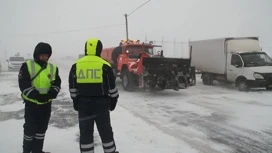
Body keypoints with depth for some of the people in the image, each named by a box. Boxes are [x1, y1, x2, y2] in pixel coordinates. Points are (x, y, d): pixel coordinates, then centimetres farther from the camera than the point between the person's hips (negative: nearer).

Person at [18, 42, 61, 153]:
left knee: (42, 127, 13)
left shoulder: (53, 68, 6)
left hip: (46, 103, 4)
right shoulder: (27, 66, -5)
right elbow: (23, 84, -12)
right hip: (31, 102, -4)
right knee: (30, 127, 4)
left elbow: (56, 84, 2)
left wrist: (51, 93, -18)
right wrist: (36, 95, -21)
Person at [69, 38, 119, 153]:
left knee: (85, 132, 11)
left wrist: (75, 101, 19)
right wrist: (114, 99, 10)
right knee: (105, 131, 10)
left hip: (83, 103, 2)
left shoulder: (76, 65, 2)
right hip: (101, 103, -2)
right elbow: (112, 86, -3)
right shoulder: (105, 65, -8)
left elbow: (72, 87, 8)